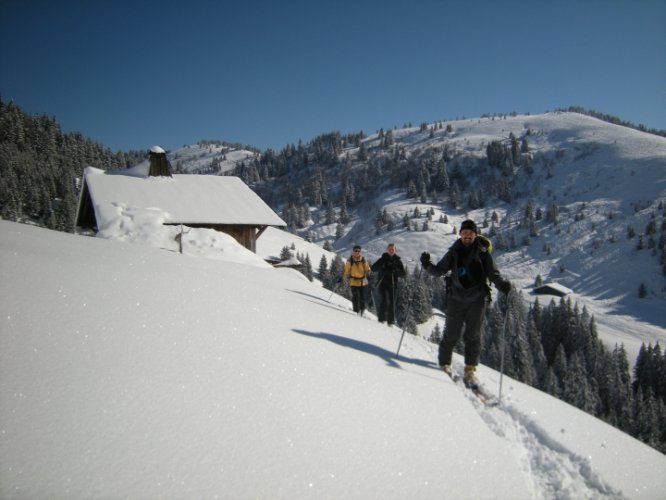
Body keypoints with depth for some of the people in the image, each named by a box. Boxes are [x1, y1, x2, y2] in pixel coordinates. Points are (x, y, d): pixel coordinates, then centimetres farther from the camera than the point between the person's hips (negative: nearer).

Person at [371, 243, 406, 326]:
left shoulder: (398, 260, 7)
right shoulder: (382, 259, 3)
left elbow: (403, 273, 3)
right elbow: (373, 268, 0)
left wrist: (395, 271, -17)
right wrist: (382, 269, -17)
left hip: (392, 285, 2)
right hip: (382, 284, -2)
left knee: (392, 303, 2)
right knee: (384, 302, -12)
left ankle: (390, 322, 10)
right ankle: (381, 319, -3)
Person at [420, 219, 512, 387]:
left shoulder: (482, 252, 3)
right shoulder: (454, 252, 6)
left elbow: (493, 273, 1)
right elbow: (440, 270, 9)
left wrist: (502, 284, -18)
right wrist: (427, 265, -11)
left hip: (477, 299, -1)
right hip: (456, 298, 1)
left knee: (473, 335, 0)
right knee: (451, 334, 4)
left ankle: (470, 370, 7)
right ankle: (444, 363, 23)